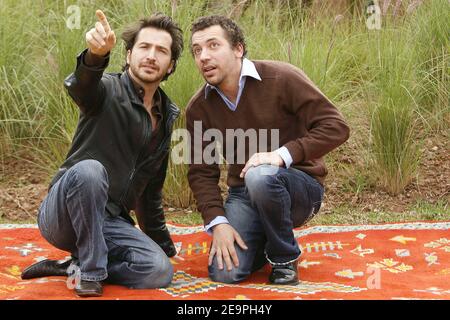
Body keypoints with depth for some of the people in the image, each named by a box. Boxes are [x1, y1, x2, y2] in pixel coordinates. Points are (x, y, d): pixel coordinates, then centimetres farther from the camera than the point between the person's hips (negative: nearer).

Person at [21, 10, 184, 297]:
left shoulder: (167, 116, 11)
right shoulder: (109, 90, -8)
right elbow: (80, 86, -36)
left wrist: (163, 242, 27)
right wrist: (96, 55, -59)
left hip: (109, 222, 5)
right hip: (63, 216, -5)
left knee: (160, 271, -19)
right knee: (89, 169, -37)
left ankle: (72, 267, -2)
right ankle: (90, 271, -21)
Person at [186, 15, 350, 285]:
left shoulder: (282, 78, -14)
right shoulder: (198, 108, -2)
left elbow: (336, 127, -17)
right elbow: (201, 172, 0)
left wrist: (283, 154, -28)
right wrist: (218, 222, -15)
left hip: (301, 186, -3)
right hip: (243, 194, 4)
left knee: (260, 176, -38)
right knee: (224, 274, -19)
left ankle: (285, 258, -10)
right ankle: (266, 240, 17)